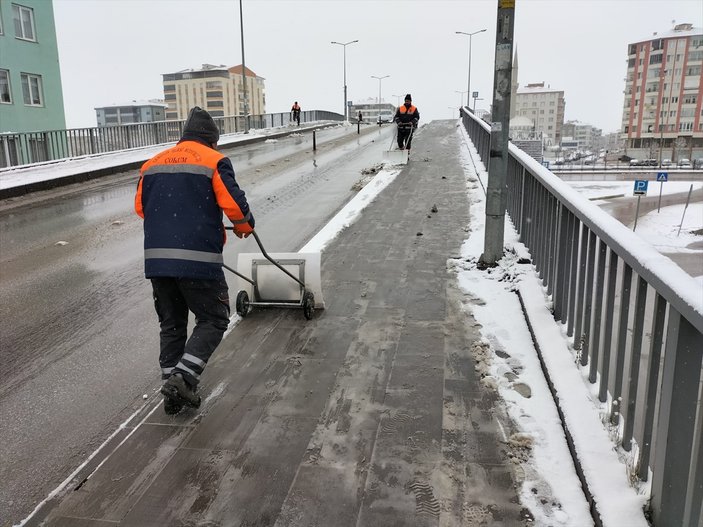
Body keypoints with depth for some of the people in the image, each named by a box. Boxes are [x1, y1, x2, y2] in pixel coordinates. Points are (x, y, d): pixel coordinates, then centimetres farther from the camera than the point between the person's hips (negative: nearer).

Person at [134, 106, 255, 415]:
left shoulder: (152, 164, 16)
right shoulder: (214, 161, -1)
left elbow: (141, 206, 20)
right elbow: (234, 204, -8)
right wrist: (244, 227, 13)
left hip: (156, 258, 6)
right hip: (198, 259, -6)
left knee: (171, 324, 16)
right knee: (213, 320, 8)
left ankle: (173, 391, 20)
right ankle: (183, 378, -6)